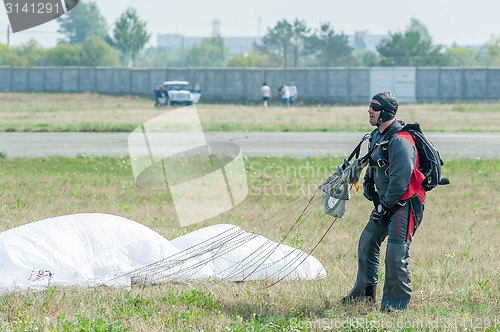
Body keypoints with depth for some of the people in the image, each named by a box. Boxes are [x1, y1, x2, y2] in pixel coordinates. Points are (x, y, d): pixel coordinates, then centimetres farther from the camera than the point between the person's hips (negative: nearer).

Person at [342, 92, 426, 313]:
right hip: (386, 202, 10)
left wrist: (385, 206, -17)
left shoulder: (400, 141, -23)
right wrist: (369, 188, 13)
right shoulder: (377, 136, 8)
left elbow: (400, 179, -24)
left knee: (396, 254, -12)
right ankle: (365, 292, 29)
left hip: (405, 203, -10)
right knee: (367, 241, 15)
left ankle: (397, 302, 1)